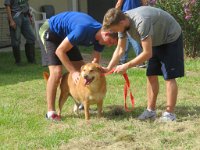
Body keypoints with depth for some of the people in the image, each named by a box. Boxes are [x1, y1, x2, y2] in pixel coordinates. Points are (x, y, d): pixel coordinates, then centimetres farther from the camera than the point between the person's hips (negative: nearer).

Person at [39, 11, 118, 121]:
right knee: (56, 72, -20)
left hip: (64, 35, 8)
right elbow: (60, 51, -31)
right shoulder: (84, 30, -38)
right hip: (50, 32, -8)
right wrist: (73, 72, -30)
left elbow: (95, 60, -5)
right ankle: (50, 112, -13)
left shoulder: (100, 36, -13)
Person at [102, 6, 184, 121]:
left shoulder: (141, 22, -39)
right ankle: (151, 110, 12)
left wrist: (127, 66, -27)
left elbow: (147, 53, -34)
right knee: (152, 76, 5)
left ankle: (170, 114, -4)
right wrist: (109, 68, -8)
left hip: (171, 38, -8)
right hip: (157, 41, 8)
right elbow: (120, 49, -1)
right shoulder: (122, 22, -12)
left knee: (169, 76, -9)